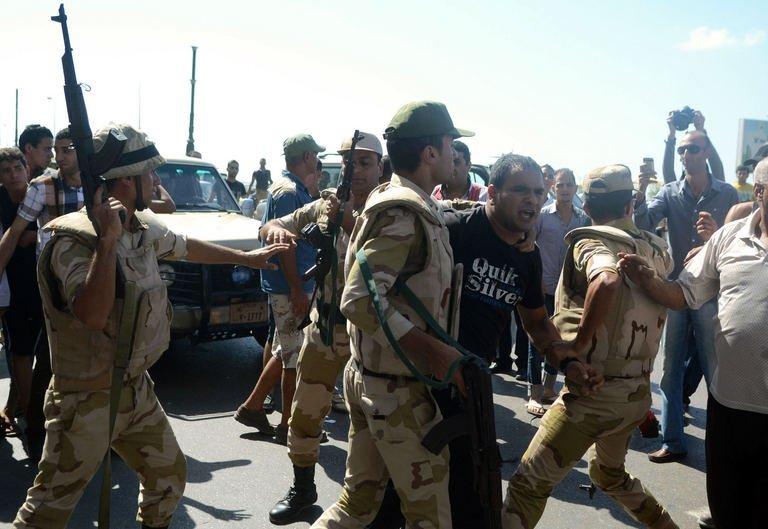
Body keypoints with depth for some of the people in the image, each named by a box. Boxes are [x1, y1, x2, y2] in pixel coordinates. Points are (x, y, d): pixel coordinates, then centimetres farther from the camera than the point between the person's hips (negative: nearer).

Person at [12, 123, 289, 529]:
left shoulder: (144, 227, 0)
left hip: (137, 389, 8)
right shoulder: (73, 240, -24)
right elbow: (93, 314, -37)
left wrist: (247, 258, 29)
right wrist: (108, 238, -35)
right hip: (86, 401, -7)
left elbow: (186, 248, 20)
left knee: (169, 477, 18)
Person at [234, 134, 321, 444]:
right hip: (291, 287, -10)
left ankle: (252, 407, 27)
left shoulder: (296, 189, 15)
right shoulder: (289, 192, -15)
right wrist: (298, 291, -23)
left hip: (294, 286, 10)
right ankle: (289, 425, 11)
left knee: (286, 352, 18)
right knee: (295, 356, 0)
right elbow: (284, 243, -22)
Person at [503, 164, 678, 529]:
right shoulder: (655, 249, 8)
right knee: (608, 472, 32)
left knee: (529, 484, 0)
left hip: (594, 391, -7)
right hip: (640, 392, 7)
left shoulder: (591, 242, -11)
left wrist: (577, 346, -25)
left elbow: (607, 281, -34)